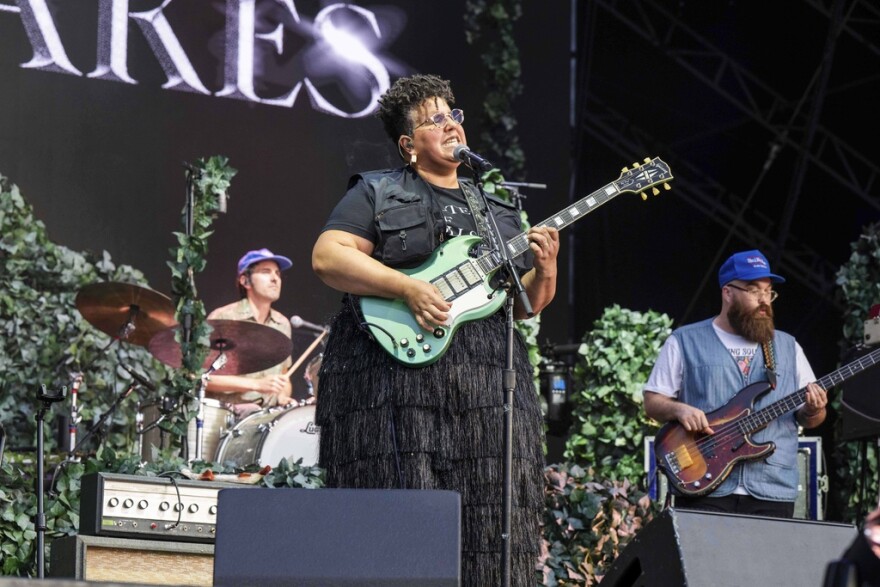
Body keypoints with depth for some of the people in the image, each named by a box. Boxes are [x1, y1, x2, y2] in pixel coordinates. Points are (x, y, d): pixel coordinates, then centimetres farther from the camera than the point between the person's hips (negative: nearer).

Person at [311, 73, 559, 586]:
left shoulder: (498, 210, 22)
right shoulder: (376, 194, 8)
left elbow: (526, 303, 21)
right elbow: (328, 257, -5)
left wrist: (544, 270, -1)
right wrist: (408, 288, -15)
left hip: (489, 382, 5)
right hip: (397, 370, -5)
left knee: (491, 519, -2)